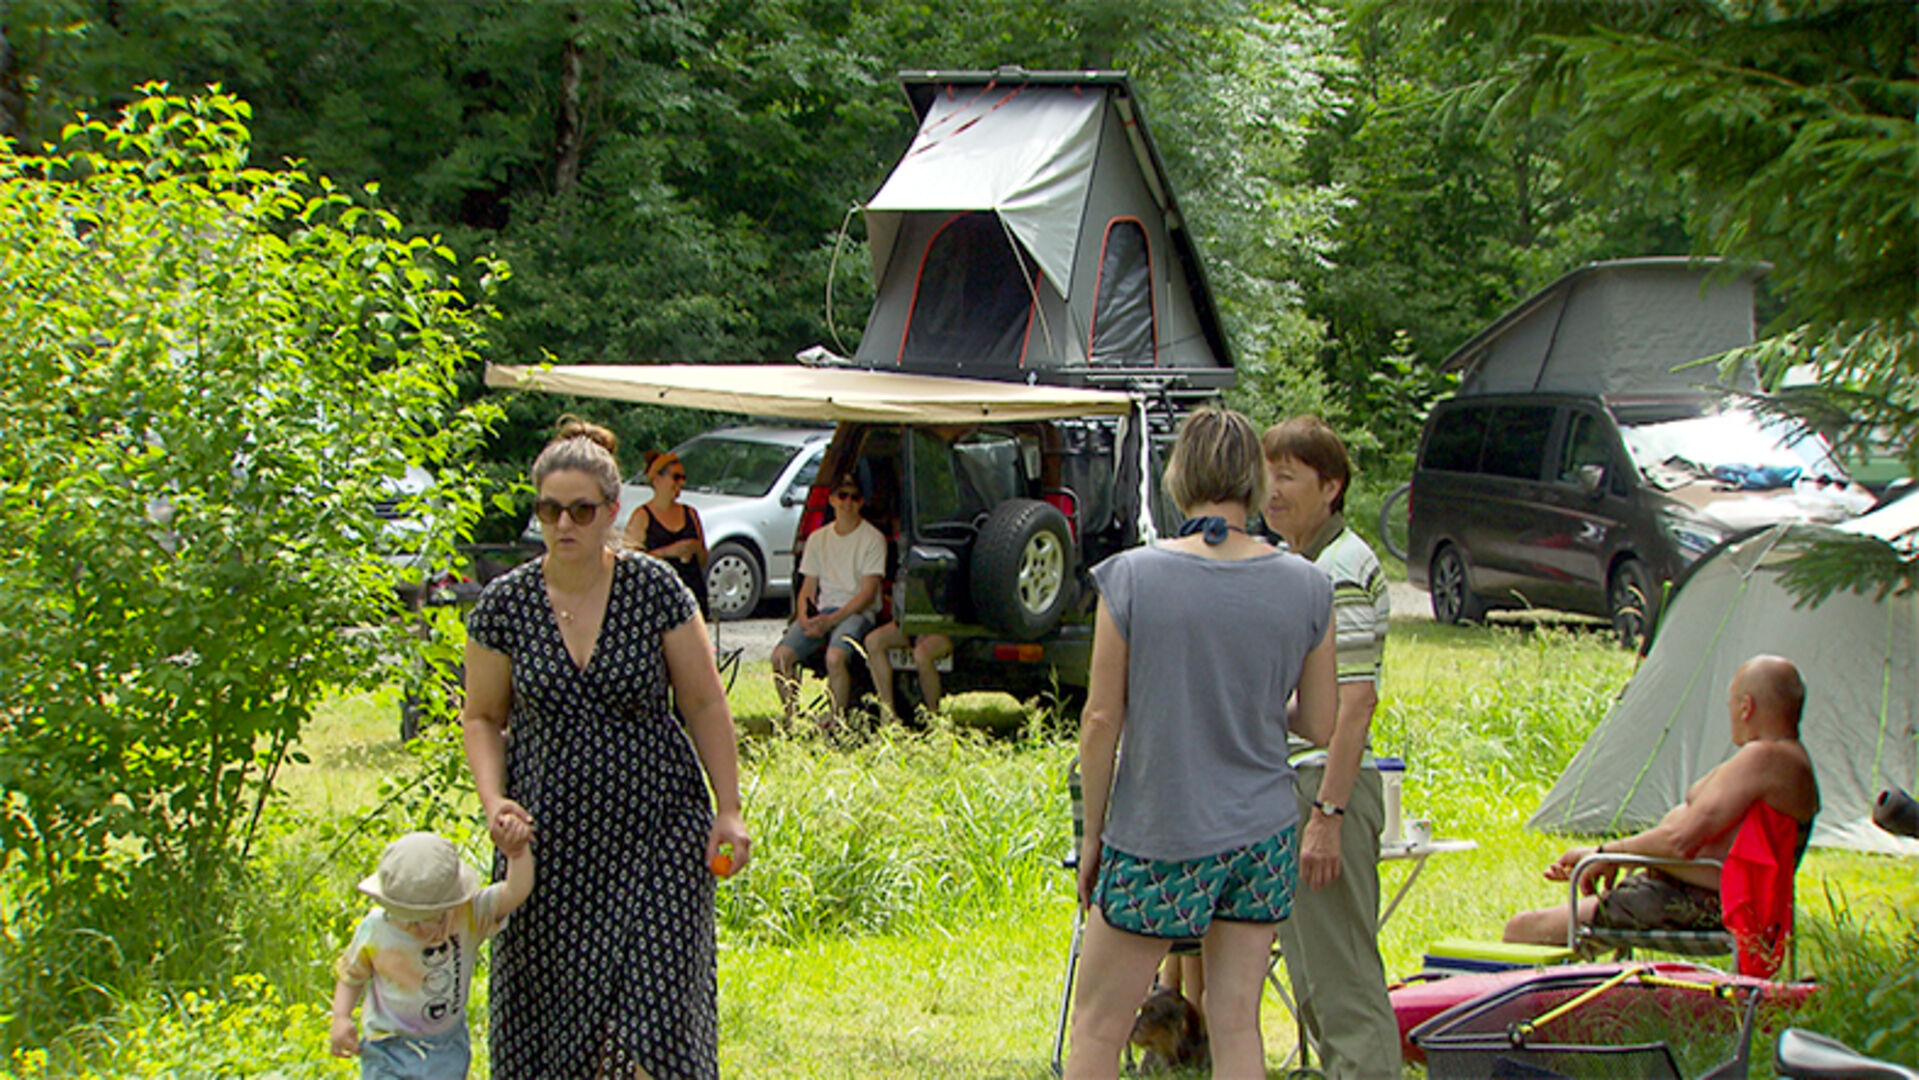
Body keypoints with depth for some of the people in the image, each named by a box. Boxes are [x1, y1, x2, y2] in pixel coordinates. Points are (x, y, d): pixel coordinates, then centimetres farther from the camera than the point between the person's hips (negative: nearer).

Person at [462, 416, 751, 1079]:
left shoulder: (655, 590, -5)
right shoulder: (504, 606, -2)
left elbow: (705, 707, 2)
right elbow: (483, 717, 9)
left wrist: (729, 811, -2)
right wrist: (494, 801, -8)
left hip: (658, 831, -1)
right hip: (549, 838, 2)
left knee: (652, 1000, -9)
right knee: (550, 1006, 4)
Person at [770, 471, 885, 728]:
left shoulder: (872, 539, 0)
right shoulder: (818, 539, 17)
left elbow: (867, 593, -7)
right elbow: (808, 588, 16)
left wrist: (831, 620, -17)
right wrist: (804, 617, -7)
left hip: (857, 612, -5)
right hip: (822, 611, 5)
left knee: (835, 657, -36)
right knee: (781, 656, -21)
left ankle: (837, 723, -25)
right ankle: (792, 720, -12)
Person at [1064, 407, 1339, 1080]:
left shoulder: (1131, 578, -11)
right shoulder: (1305, 588, -3)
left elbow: (1102, 720, -9)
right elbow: (1321, 726, 3)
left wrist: (1092, 836, 2)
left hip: (1156, 838, -3)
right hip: (1261, 838, 3)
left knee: (1097, 1026, 7)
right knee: (1237, 1025, 8)